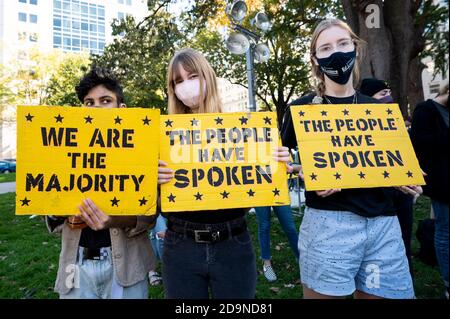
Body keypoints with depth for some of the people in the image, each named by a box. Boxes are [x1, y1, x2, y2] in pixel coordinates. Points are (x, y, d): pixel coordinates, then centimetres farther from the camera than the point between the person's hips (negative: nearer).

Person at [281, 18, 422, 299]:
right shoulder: (302, 108, -1)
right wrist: (303, 172, -17)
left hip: (384, 223, 5)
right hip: (328, 221, -4)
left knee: (388, 293, 14)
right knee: (325, 294, 7)